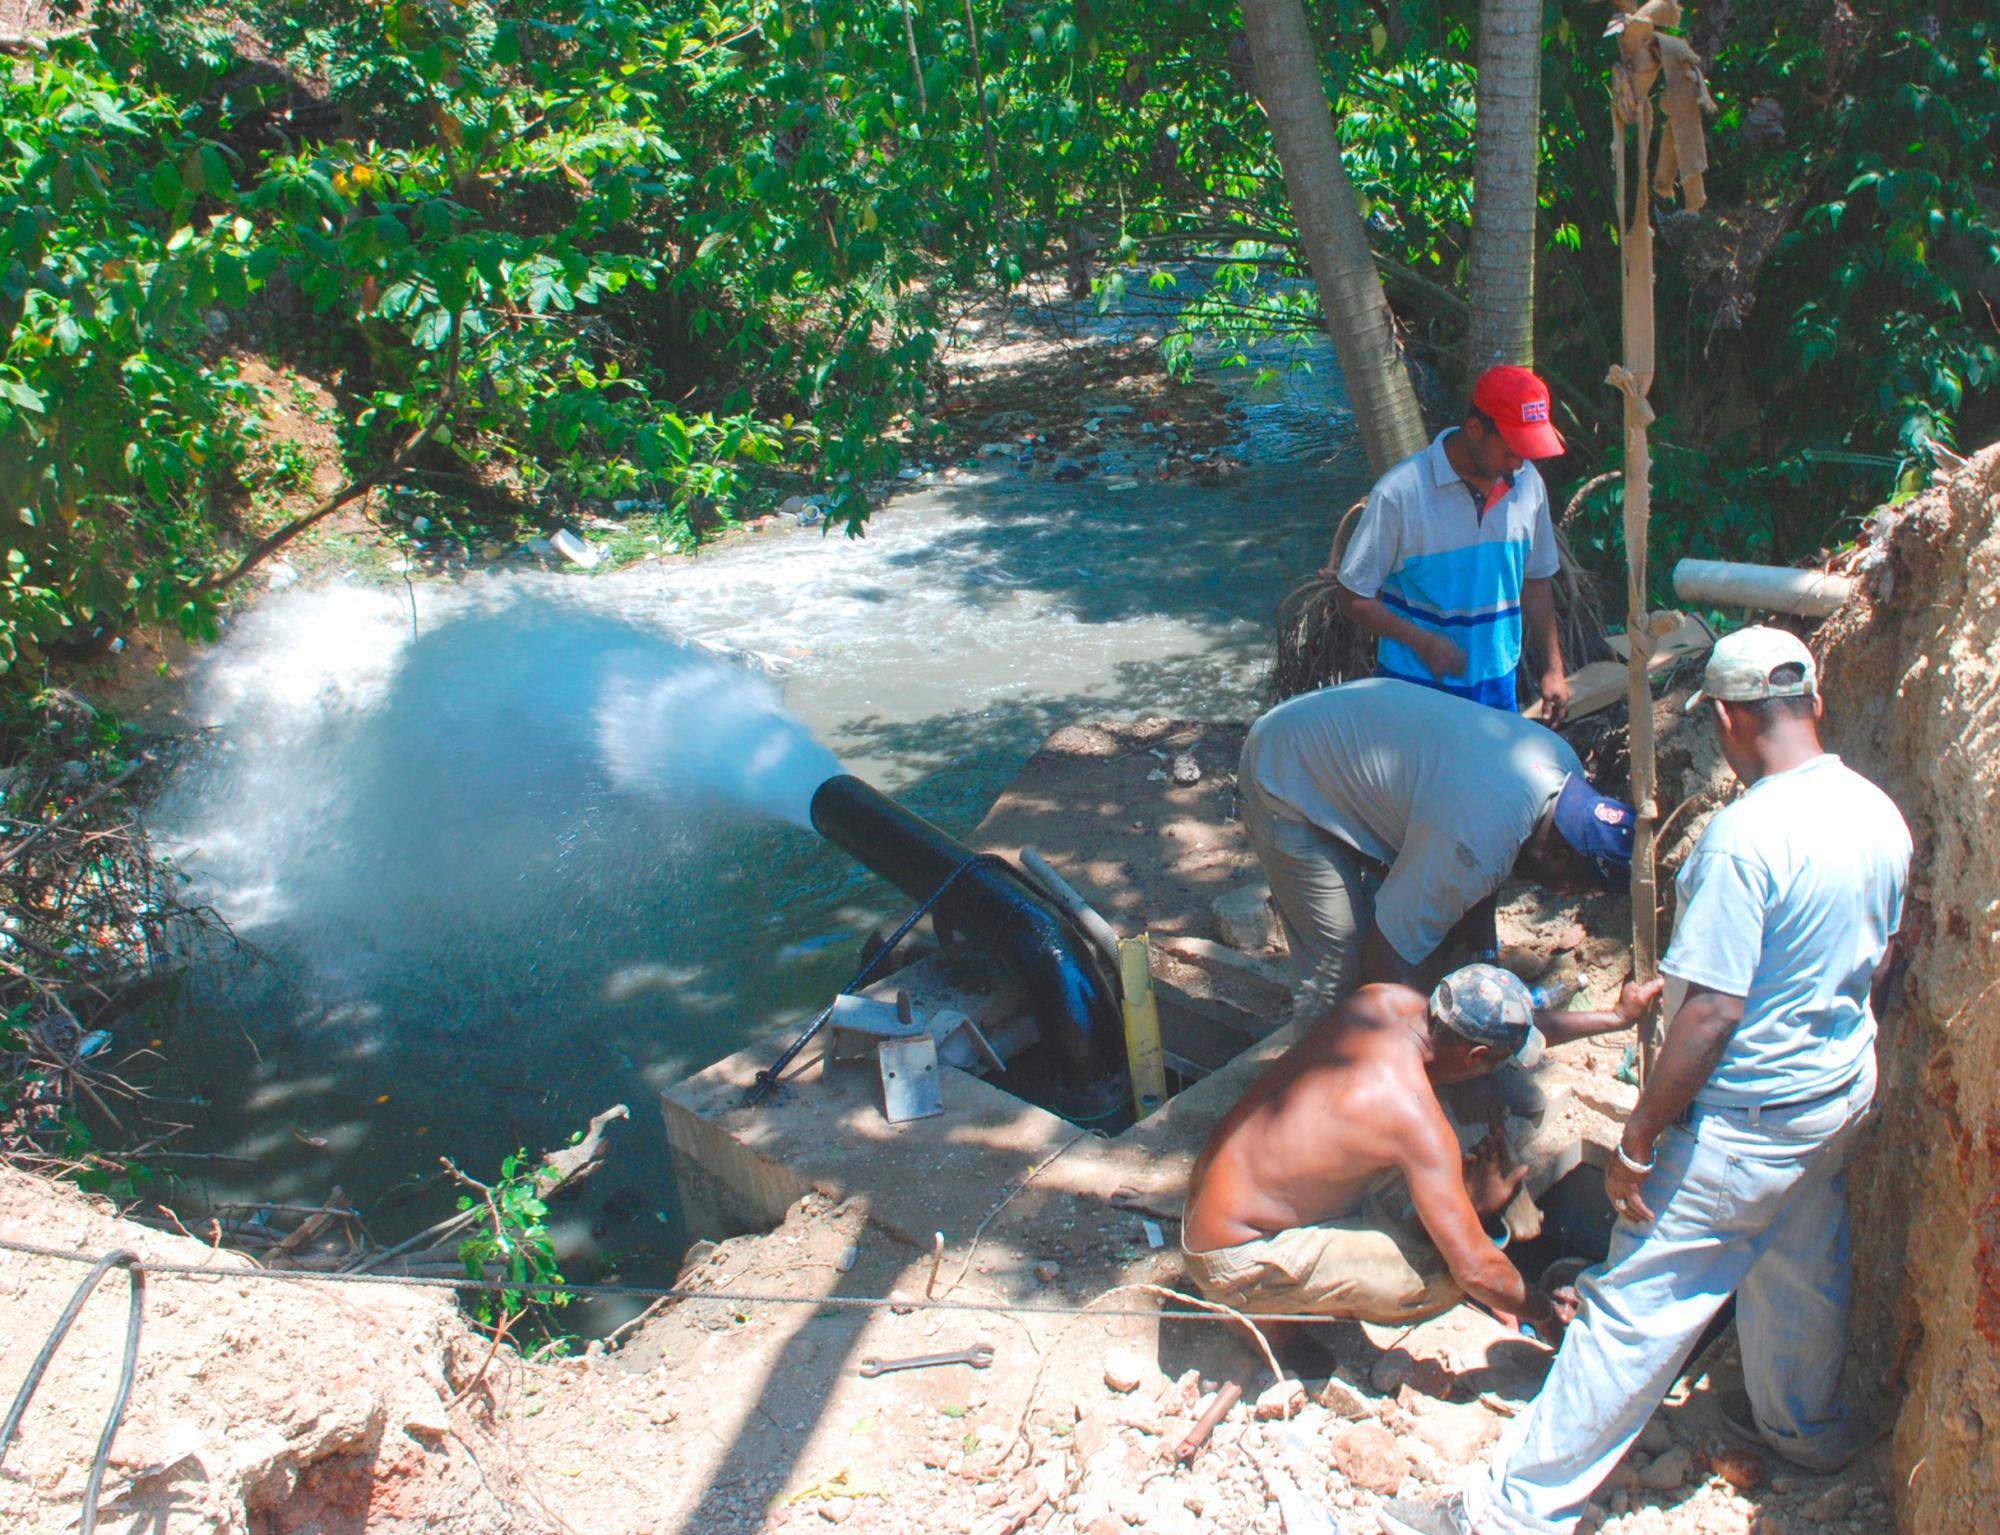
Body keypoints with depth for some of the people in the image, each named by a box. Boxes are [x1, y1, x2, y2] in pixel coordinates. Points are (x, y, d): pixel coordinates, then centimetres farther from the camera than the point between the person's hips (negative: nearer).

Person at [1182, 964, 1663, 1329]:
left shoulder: (1384, 1002, -7)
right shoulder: (1413, 1116, -28)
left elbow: (1498, 1027, 12)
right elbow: (1476, 1272, -22)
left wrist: (1615, 1018, 17)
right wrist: (1547, 1314, -3)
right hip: (1238, 1261, -8)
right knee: (1445, 1279, -17)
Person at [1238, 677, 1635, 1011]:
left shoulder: (1560, 759, -10)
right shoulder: (1478, 840, -36)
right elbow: (1388, 957, -26)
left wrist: (1484, 958, 3)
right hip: (1286, 781, -9)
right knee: (1341, 972, -11)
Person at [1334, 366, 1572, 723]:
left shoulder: (1528, 484, 1)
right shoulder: (1399, 493, -17)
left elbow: (1536, 581, 14)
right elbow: (1354, 599, -12)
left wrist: (1553, 668, 11)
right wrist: (1424, 643, -23)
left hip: (1498, 690, 5)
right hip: (1415, 690, -5)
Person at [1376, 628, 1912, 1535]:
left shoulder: (1746, 834, -29)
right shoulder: (1879, 814, -2)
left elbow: (1712, 1014, -28)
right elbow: (1880, 959, 12)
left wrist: (1639, 1139, -19)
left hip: (1751, 1117, -8)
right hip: (1845, 1088, 8)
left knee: (1635, 1306, -2)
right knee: (1803, 1264, 29)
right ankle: (1804, 1425, 54)